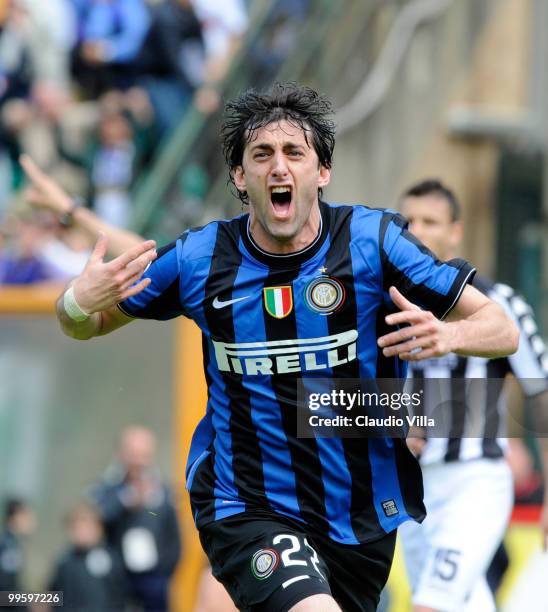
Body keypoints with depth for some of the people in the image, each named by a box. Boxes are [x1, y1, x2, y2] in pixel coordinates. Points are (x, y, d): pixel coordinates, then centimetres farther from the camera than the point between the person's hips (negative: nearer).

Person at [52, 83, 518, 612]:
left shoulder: (372, 240, -9)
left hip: (364, 513, 2)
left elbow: (502, 331, -6)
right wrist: (78, 302, -16)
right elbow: (86, 325, 9)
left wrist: (446, 335, -29)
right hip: (246, 506, -2)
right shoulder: (199, 258, -5)